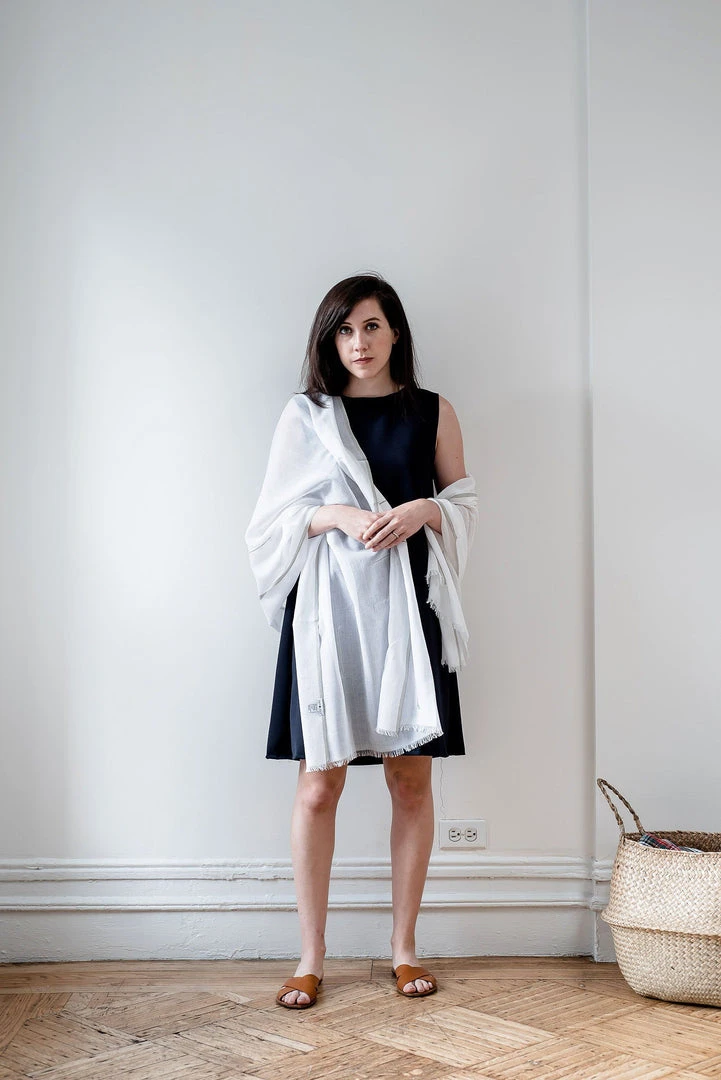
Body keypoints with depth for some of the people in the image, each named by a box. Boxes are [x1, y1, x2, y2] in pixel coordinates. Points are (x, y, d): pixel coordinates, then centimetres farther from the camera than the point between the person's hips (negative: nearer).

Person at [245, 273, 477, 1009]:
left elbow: (465, 503, 11)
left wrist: (422, 510, -9)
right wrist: (338, 516, -12)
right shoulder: (304, 416, 7)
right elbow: (275, 518, 5)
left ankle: (404, 947, 18)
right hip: (328, 609, -1)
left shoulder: (433, 412, 9)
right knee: (318, 784, -2)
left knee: (412, 778, 3)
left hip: (408, 608, 1)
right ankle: (311, 957, 11)